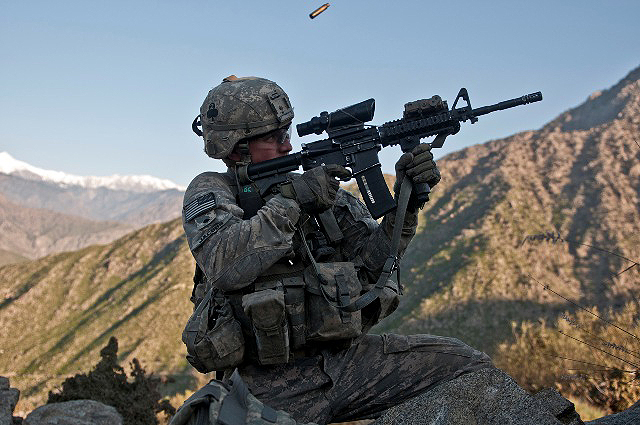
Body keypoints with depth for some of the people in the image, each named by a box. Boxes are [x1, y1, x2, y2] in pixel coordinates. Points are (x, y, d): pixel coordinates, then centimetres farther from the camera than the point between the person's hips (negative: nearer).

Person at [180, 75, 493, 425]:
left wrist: (406, 201, -11)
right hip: (273, 385, -5)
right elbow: (223, 265, -19)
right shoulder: (209, 192, 2)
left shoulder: (321, 184, 13)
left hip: (345, 356, 5)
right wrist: (291, 200, -18)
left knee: (471, 367, -7)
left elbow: (372, 258, 5)